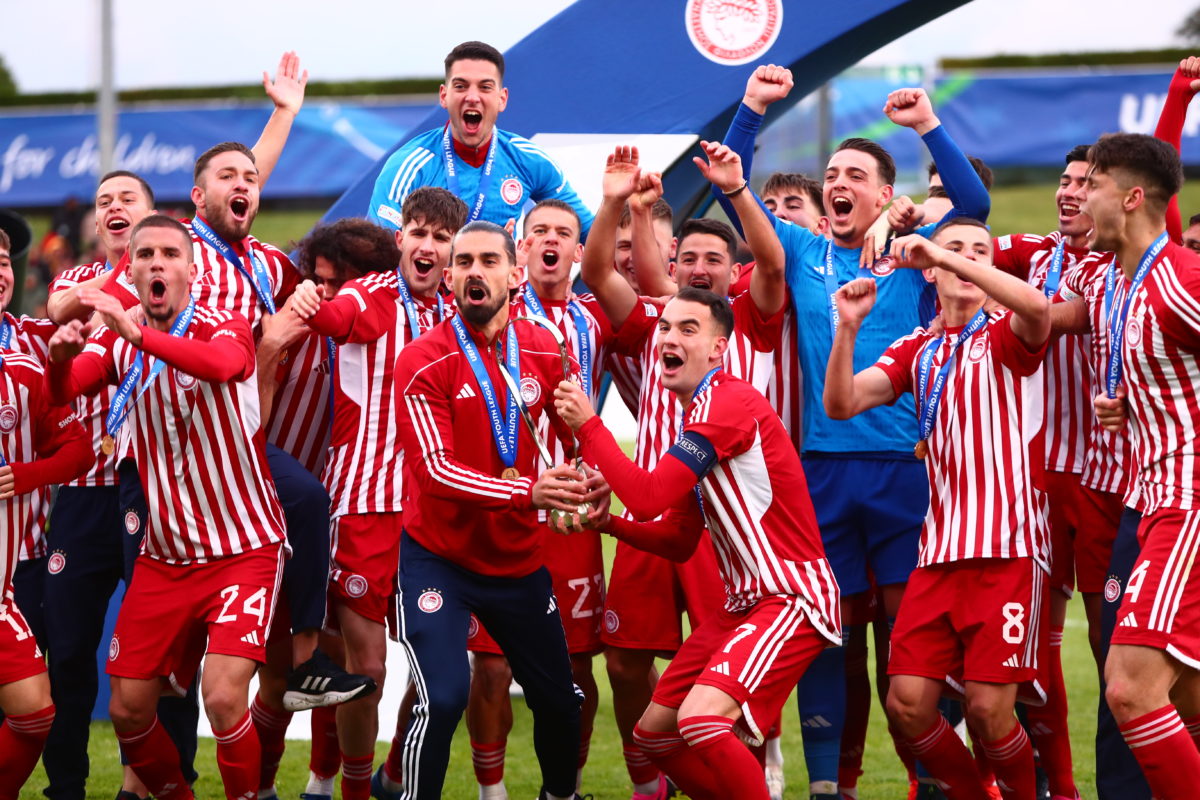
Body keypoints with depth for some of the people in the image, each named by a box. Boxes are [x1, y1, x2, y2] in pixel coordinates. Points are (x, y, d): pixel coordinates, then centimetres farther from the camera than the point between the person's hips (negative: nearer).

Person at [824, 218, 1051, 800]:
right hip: (940, 550, 5)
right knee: (908, 704, -3)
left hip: (1006, 551, -4)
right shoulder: (916, 350, 15)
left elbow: (1036, 306, -22)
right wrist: (849, 326, -11)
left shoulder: (1006, 336, 2)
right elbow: (841, 403, 4)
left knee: (988, 708, -10)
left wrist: (944, 253, -24)